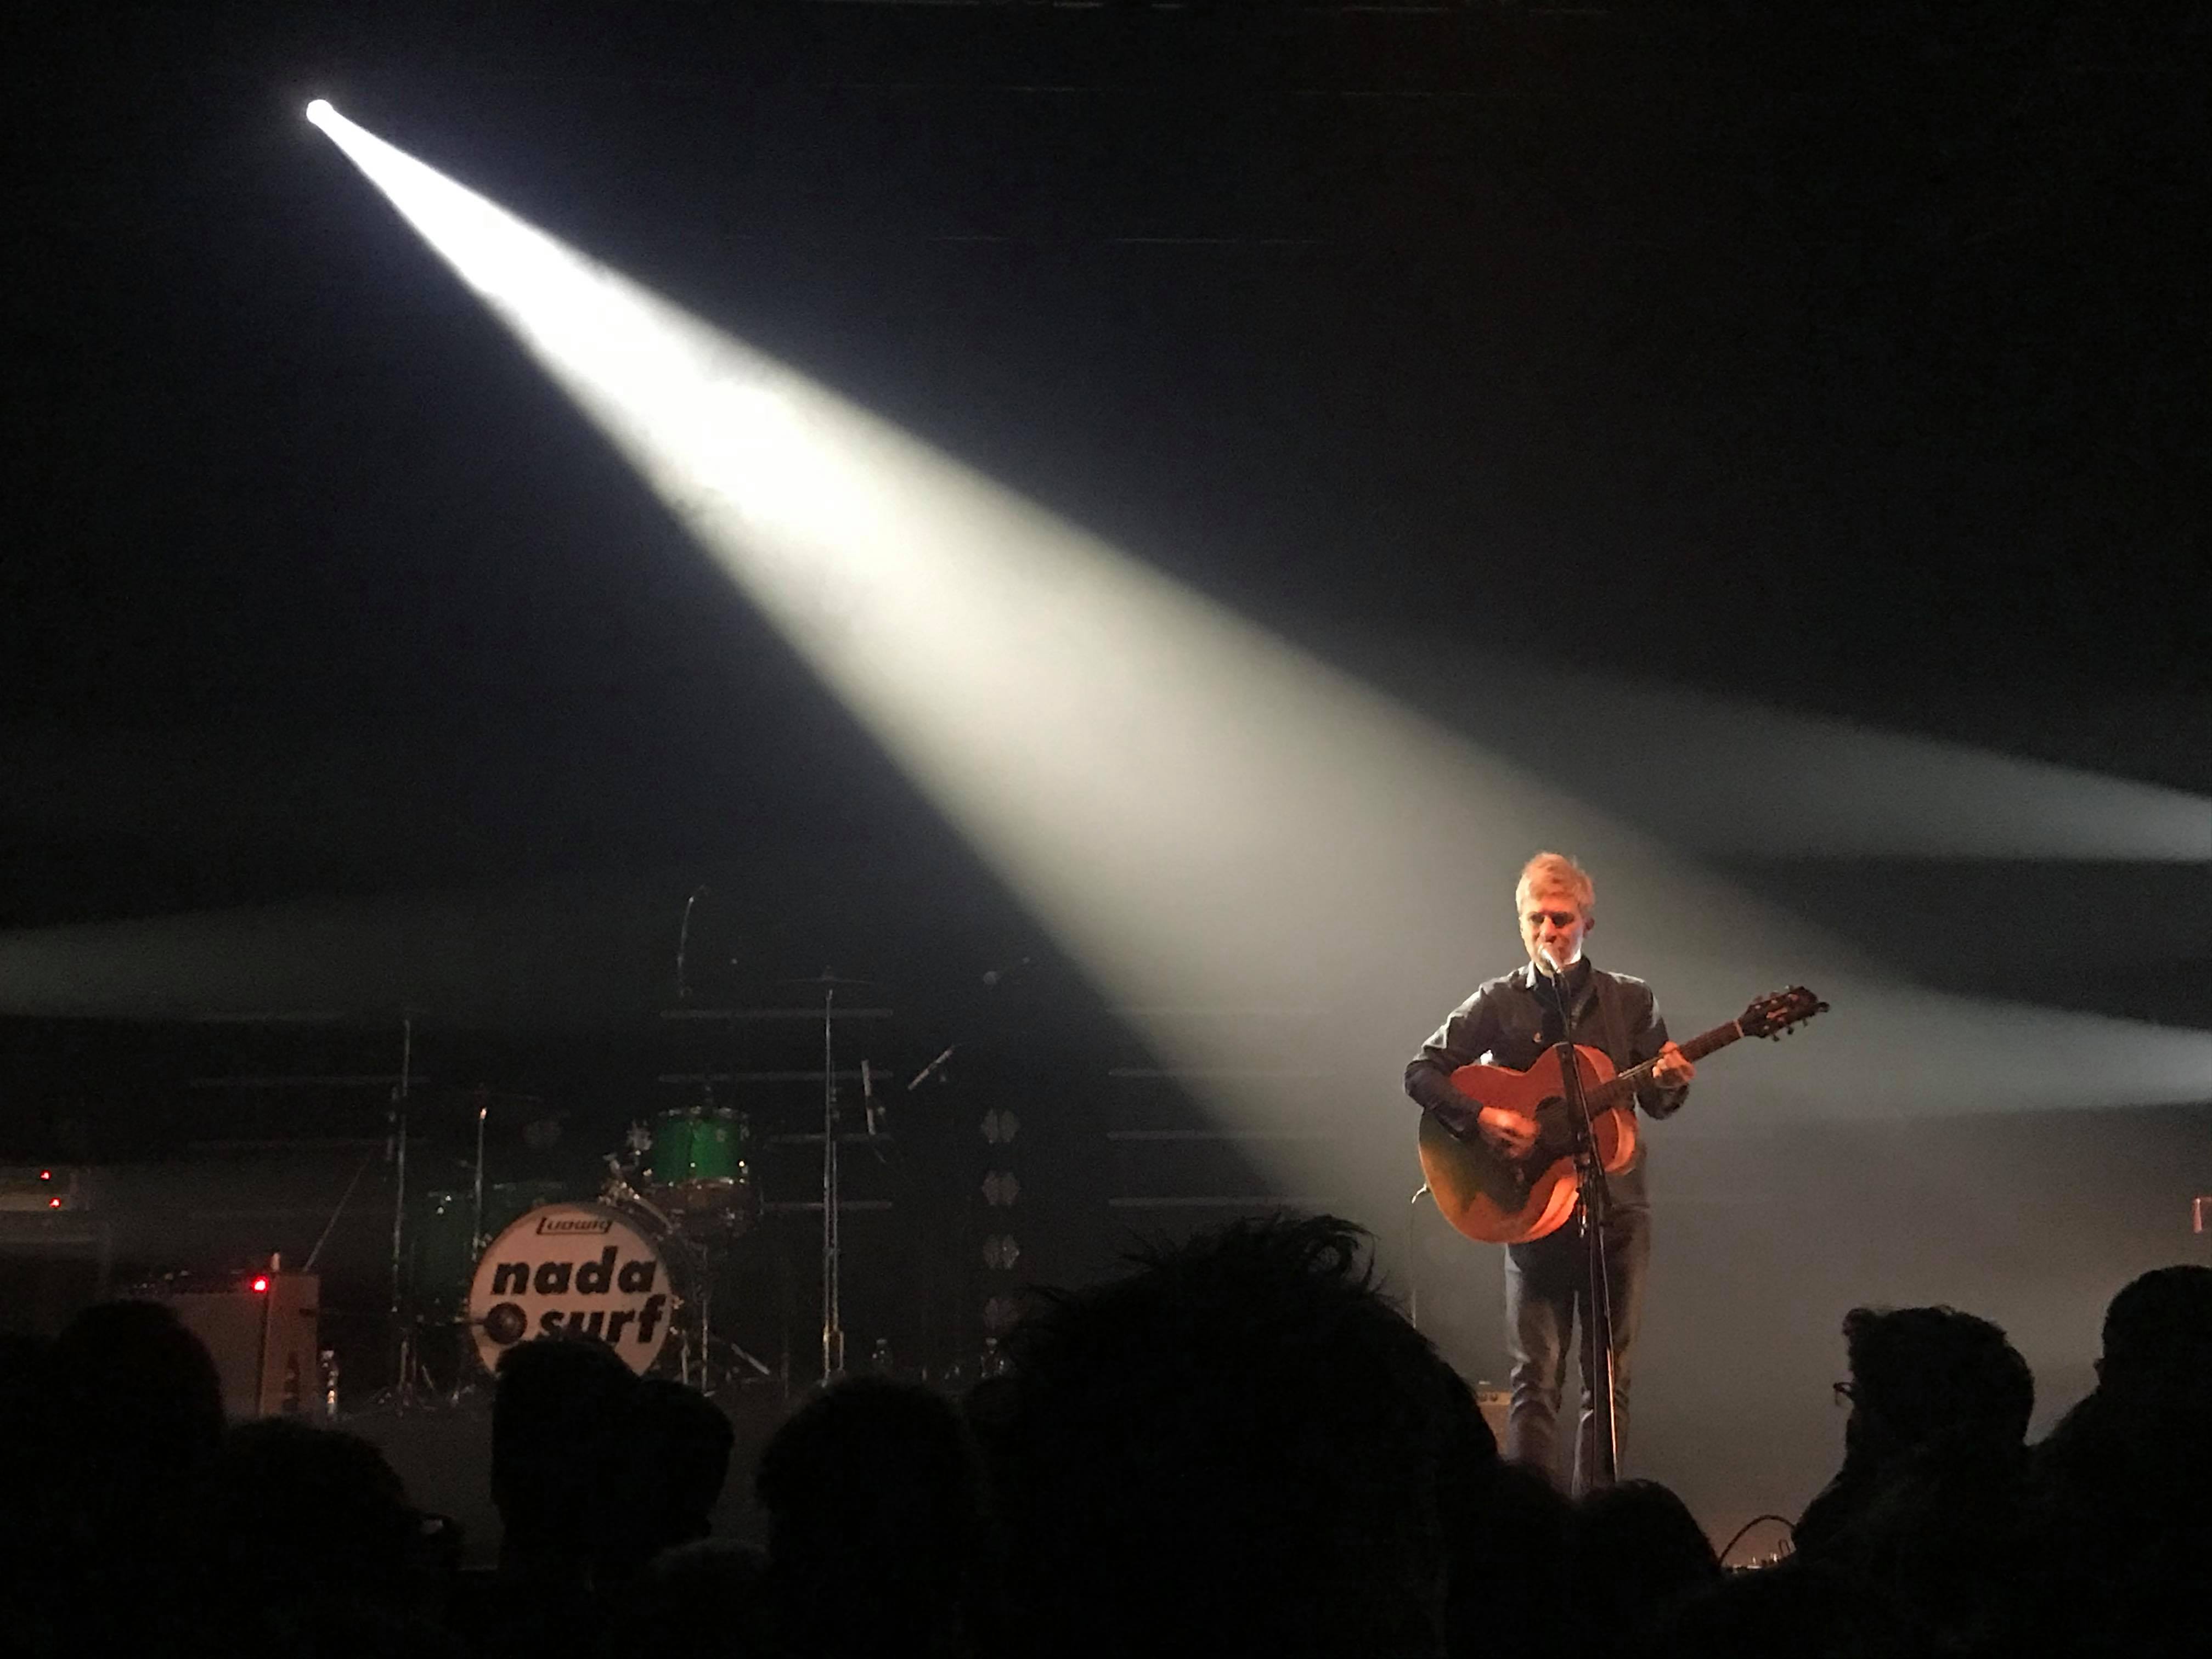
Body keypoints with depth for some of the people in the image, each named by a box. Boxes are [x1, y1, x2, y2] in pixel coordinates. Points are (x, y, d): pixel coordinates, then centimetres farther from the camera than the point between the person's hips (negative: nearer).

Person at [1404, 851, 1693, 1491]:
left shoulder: (1630, 1000, 8)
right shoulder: (1499, 1002, 2)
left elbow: (1656, 1102, 8)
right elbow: (1421, 1073, -2)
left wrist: (1672, 1083, -15)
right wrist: (1481, 1118, -17)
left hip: (1616, 1204, 2)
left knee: (1611, 1376, 3)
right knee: (1536, 1377, -5)